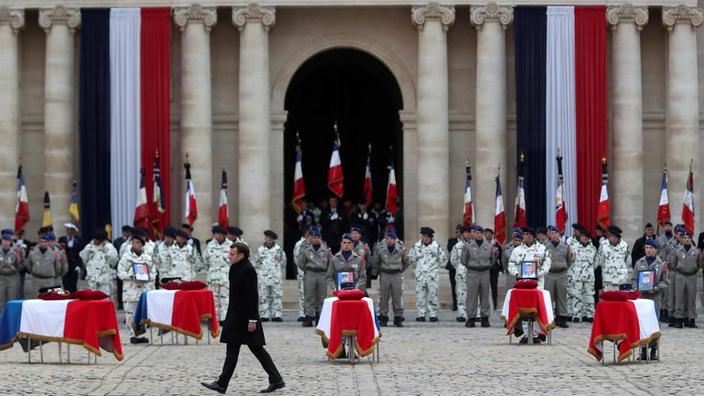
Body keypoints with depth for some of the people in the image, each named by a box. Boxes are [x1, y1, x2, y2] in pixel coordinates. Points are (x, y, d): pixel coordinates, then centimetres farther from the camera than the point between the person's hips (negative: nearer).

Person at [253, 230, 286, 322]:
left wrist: (281, 276, 10)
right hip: (263, 277, 1)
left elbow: (283, 263, 12)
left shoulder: (279, 249, 6)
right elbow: (256, 264, 15)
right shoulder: (260, 250, 9)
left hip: (276, 277, -1)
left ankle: (276, 315, 0)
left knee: (277, 296, -3)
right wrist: (257, 276, 10)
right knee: (264, 297, 0)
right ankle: (264, 315, 4)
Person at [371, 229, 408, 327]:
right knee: (383, 297, 1)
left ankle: (398, 318, 6)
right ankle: (383, 317, 8)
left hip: (397, 275, 1)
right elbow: (375, 262, 10)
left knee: (397, 297, 0)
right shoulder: (380, 248, -3)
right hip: (384, 274, 0)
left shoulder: (401, 248, 1)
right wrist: (375, 272, 11)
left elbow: (405, 261, 17)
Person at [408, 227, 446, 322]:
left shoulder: (436, 246, -2)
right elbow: (411, 257, 17)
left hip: (432, 274, -1)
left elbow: (443, 257, 9)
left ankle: (433, 314, 4)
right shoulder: (417, 246, 3)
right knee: (420, 294, 0)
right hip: (420, 274, 1)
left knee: (433, 294, -1)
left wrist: (436, 265, 10)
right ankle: (420, 315, 5)